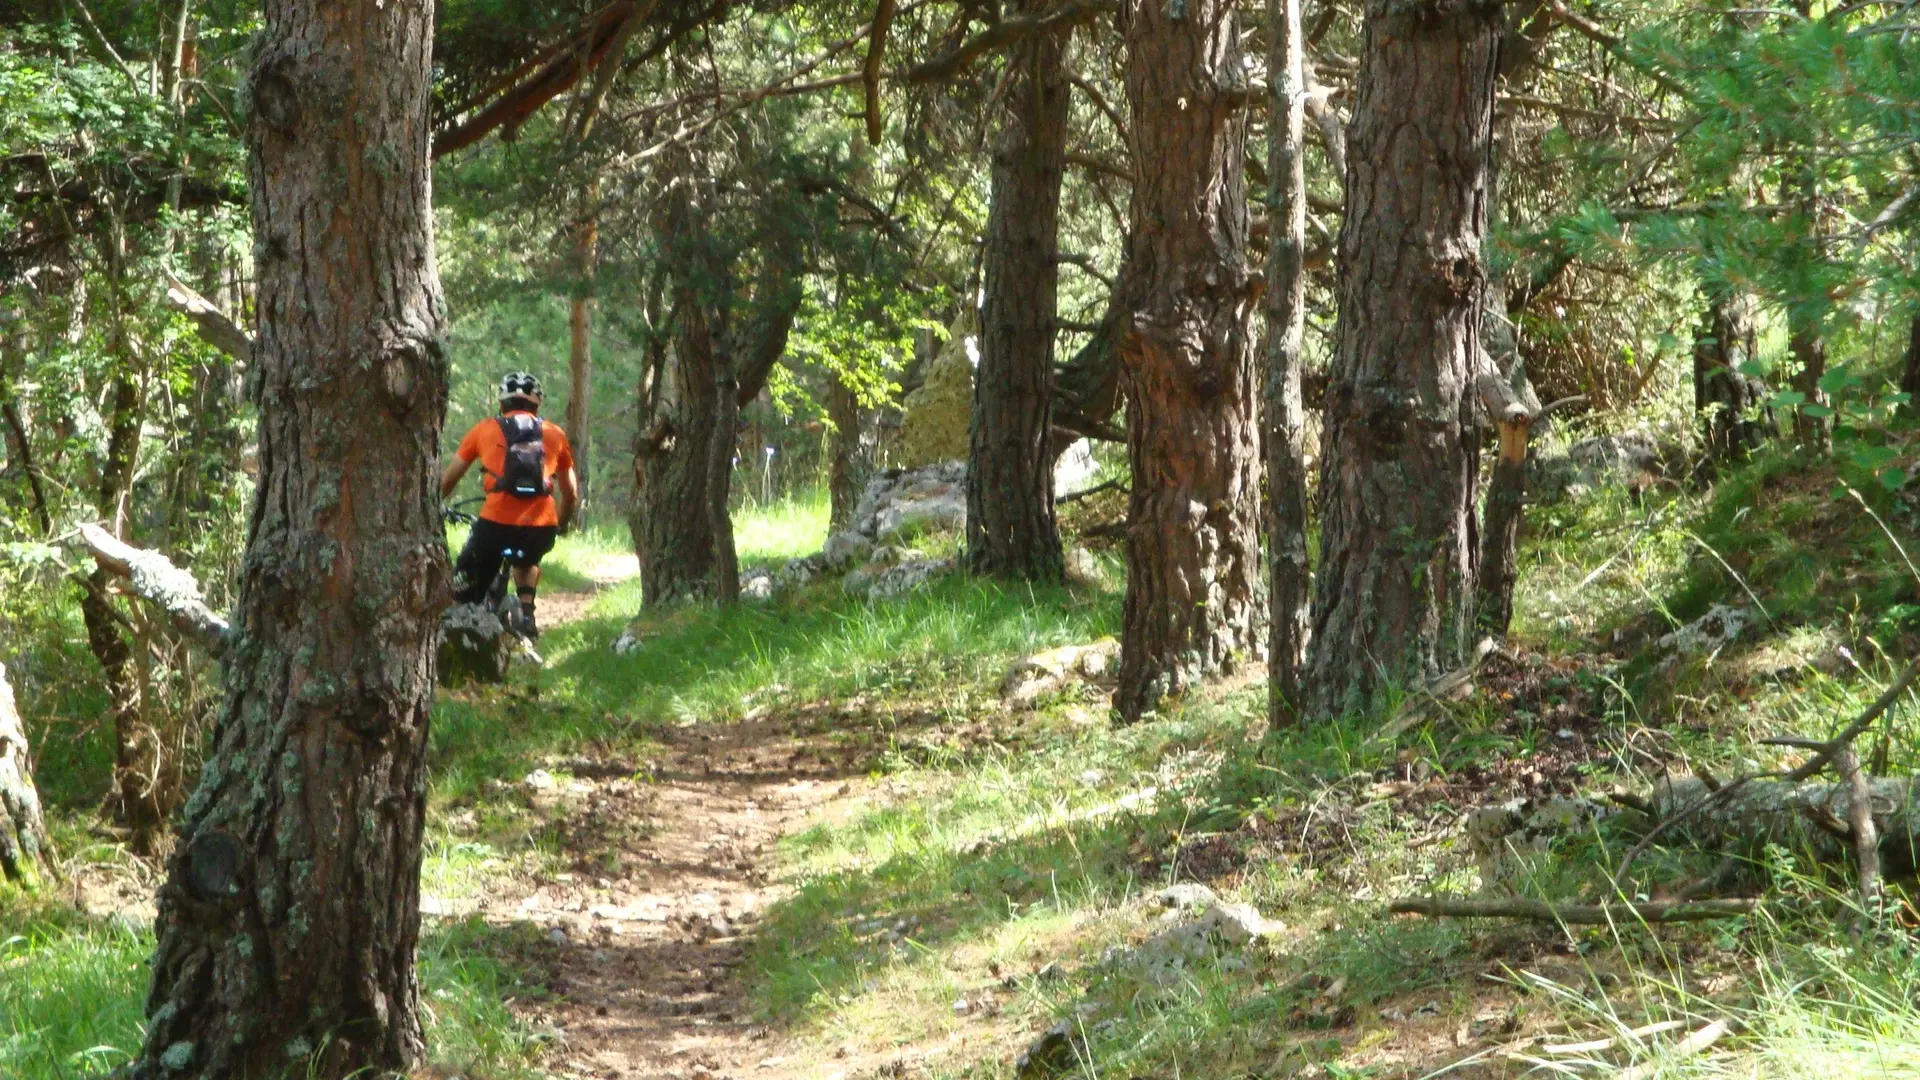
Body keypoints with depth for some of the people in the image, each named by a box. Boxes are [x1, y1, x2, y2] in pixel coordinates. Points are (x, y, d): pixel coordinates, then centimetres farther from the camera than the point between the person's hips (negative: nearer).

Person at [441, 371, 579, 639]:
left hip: (495, 523, -2)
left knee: (463, 596, 14)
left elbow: (448, 480, 22)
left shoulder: (484, 430, 16)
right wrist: (561, 525, 45)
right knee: (527, 561, 36)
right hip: (541, 528, 2)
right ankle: (526, 615, 17)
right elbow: (571, 494, 26)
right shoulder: (555, 434, 20)